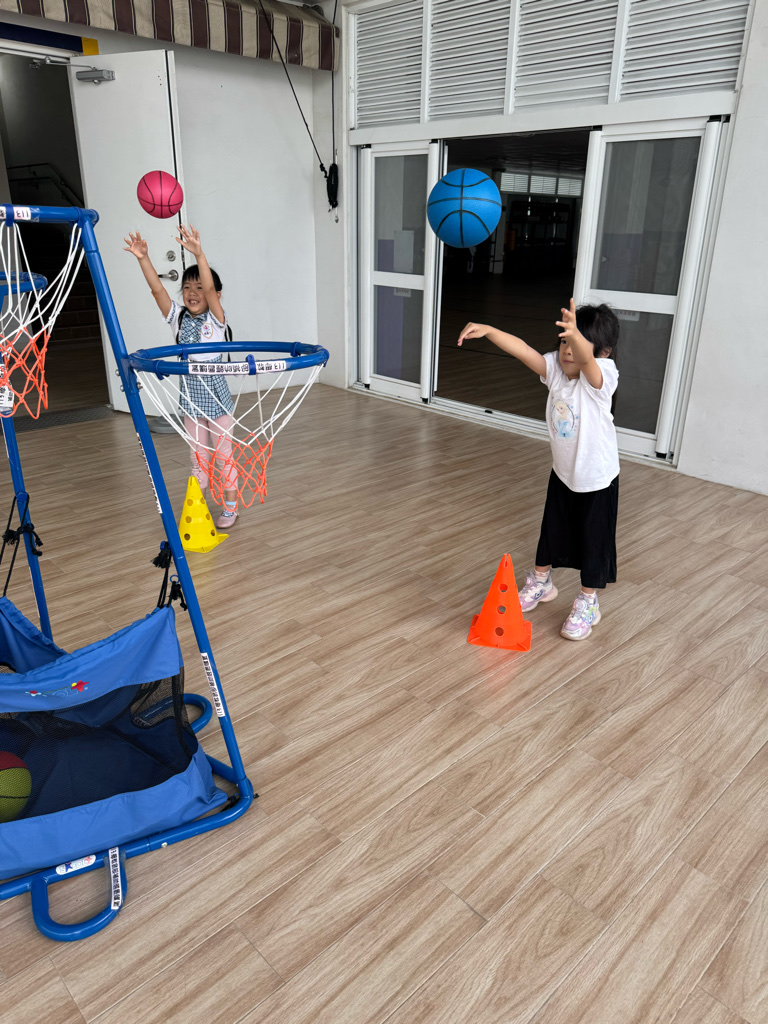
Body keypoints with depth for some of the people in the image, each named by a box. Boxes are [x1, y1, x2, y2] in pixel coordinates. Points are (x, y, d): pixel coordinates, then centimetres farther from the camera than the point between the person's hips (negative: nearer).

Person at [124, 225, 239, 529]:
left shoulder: (215, 319, -9)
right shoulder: (179, 317, 2)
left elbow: (211, 289, -26)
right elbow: (157, 289, -9)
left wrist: (199, 254, -39)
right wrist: (144, 259, -24)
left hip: (216, 398, -4)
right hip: (190, 398, 4)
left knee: (223, 455, 7)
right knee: (197, 457, 14)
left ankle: (230, 506, 21)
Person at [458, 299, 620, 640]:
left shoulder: (601, 377, -25)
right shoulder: (555, 368, -11)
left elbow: (586, 359, -47)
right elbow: (523, 350, -23)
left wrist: (576, 334, -69)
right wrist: (488, 330, -38)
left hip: (598, 478, -5)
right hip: (562, 473, 5)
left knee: (593, 542, 8)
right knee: (551, 532, 22)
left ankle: (587, 603, 28)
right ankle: (540, 583, 44)